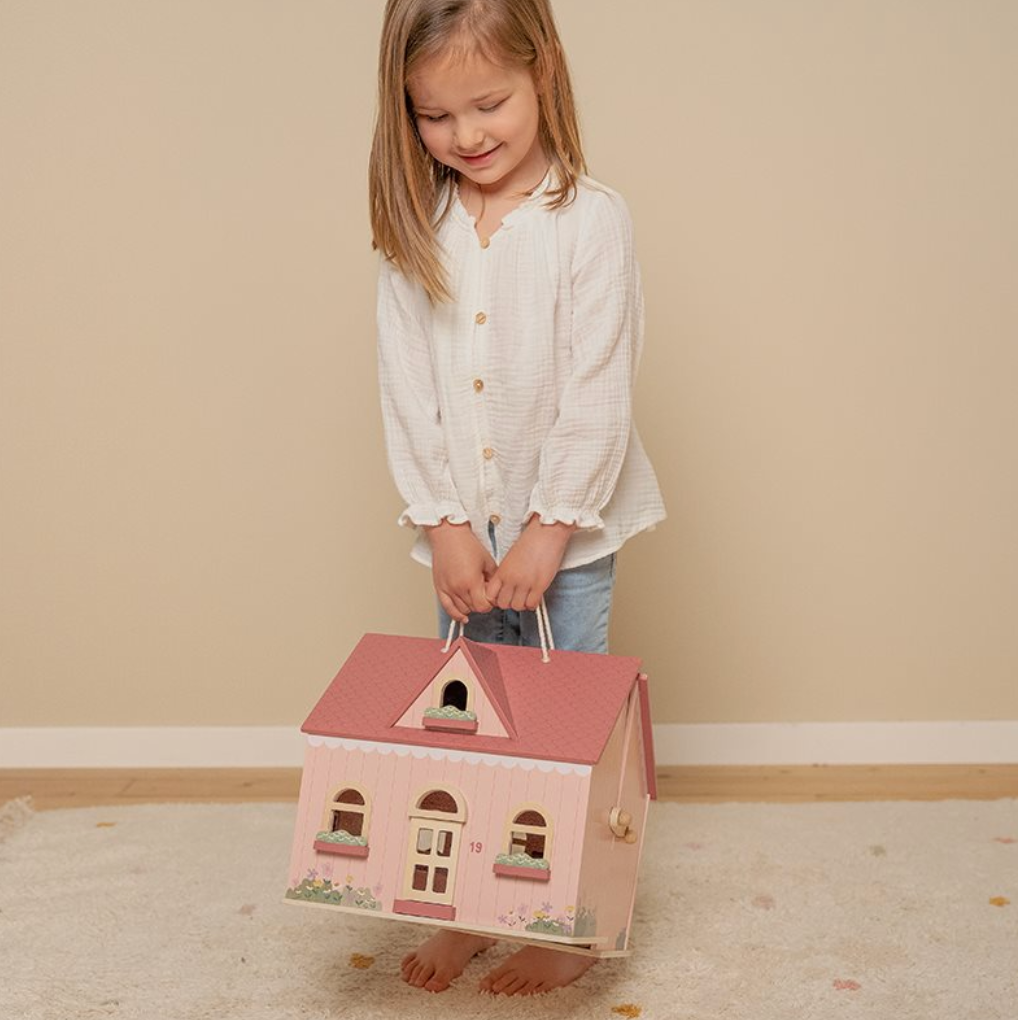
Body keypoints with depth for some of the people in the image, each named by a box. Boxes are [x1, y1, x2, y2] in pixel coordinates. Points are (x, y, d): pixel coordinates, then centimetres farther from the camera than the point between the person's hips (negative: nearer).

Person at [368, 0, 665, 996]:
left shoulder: (589, 220, -12)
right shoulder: (415, 230, -1)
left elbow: (598, 394, -14)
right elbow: (406, 390, -2)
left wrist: (549, 530, -14)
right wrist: (445, 526, -8)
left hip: (567, 530, -4)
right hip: (462, 530, 4)